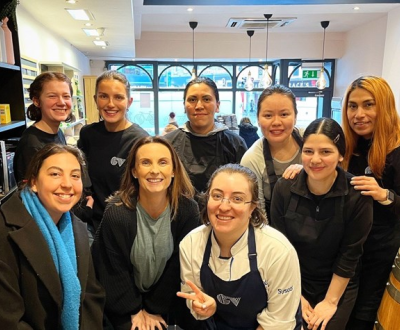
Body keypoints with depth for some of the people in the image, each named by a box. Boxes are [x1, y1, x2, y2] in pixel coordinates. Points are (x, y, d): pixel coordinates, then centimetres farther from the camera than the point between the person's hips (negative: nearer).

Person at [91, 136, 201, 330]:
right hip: (124, 303, -1)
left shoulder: (188, 210, -19)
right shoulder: (116, 213, -23)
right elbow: (113, 272, -12)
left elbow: (178, 266, -10)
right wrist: (135, 311, -6)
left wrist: (156, 309, -7)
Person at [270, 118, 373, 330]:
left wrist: (331, 301, -8)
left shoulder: (358, 194, -19)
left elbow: (349, 255, -13)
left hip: (338, 286, -1)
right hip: (292, 283, 1)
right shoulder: (283, 188, -16)